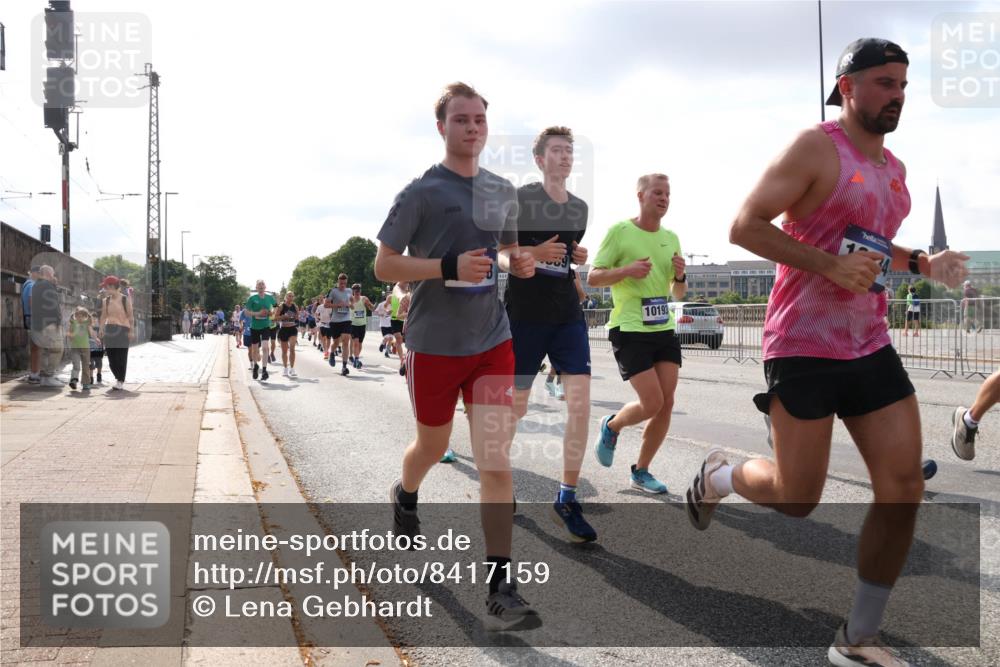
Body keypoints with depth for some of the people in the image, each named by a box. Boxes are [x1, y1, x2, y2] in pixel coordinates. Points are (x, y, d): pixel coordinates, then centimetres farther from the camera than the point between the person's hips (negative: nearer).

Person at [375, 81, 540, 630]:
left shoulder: (503, 192, 8)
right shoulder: (421, 192, -7)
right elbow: (384, 265, -8)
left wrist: (518, 263, -1)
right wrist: (450, 267, -22)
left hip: (492, 342, 3)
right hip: (433, 344, -3)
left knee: (496, 462, -6)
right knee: (433, 446, 17)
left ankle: (500, 589, -1)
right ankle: (404, 495, 53)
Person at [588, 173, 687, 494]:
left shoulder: (671, 238, 14)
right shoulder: (619, 231, -4)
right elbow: (592, 277, -4)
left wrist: (680, 276, -3)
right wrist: (626, 270, -20)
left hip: (665, 330, 6)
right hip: (630, 331, -6)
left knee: (666, 404, 1)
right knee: (652, 403, -11)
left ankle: (641, 471, 16)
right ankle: (611, 426, 21)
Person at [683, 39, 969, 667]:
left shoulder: (894, 168, 16)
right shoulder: (816, 147, -9)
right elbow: (745, 225, -15)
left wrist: (922, 262, 10)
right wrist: (830, 265, -22)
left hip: (872, 347, 8)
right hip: (804, 348, -7)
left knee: (905, 486, 0)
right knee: (798, 499, -1)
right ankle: (717, 476, 33)